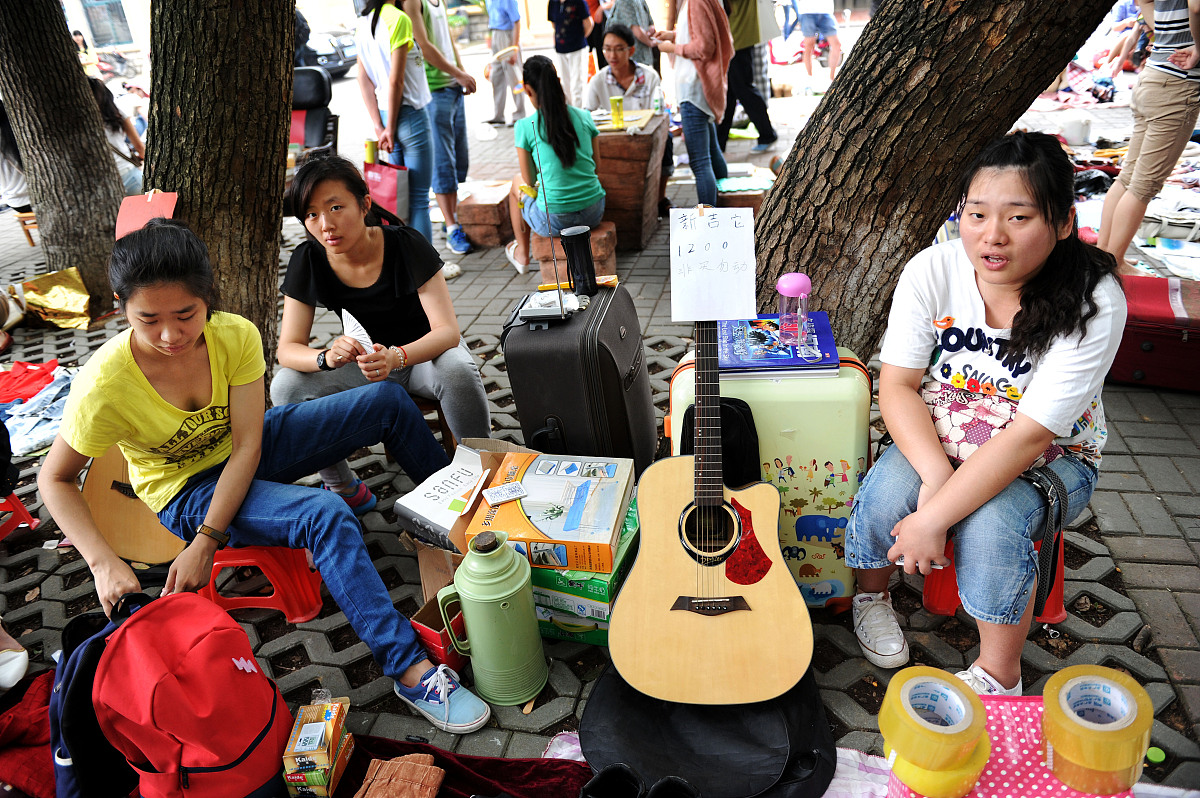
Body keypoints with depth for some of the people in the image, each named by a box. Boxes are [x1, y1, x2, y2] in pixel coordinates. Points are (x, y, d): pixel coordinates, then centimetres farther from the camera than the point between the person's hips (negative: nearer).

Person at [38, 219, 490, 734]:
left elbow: (246, 447, -21)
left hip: (245, 456, 4)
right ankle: (411, 669, -28)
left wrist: (204, 541, -28)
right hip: (186, 489, -4)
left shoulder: (236, 336, -22)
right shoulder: (105, 386, -29)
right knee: (325, 515, -33)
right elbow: (55, 479, -15)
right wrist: (103, 562, -27)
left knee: (387, 400, -9)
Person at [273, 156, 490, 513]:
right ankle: (343, 489, -2)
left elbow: (448, 331, -27)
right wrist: (328, 357, -38)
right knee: (286, 387, -21)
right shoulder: (308, 261, -14)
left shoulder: (406, 246, -22)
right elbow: (288, 349, -14)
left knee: (457, 371, -38)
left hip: (426, 352, -3)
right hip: (368, 359, 3)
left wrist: (396, 357, -47)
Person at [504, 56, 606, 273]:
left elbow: (530, 180, 1)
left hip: (554, 221, -3)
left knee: (517, 183, 29)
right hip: (594, 213, 3)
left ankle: (522, 253, 43)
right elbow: (595, 165, 13)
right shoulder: (584, 117, 2)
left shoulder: (526, 126, -8)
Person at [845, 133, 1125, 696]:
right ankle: (872, 593, 8)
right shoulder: (932, 270, -14)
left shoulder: (1093, 304, -23)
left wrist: (934, 516, -33)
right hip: (933, 439, 2)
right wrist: (935, 473, -29)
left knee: (990, 523, -31)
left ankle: (999, 673, -3)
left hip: (1050, 457, -2)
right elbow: (897, 384, -13)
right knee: (885, 495, -27)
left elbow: (1030, 435, -28)